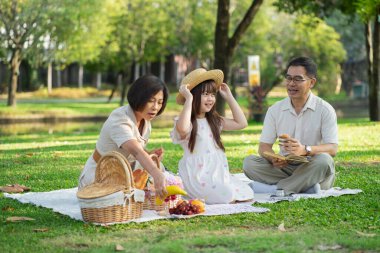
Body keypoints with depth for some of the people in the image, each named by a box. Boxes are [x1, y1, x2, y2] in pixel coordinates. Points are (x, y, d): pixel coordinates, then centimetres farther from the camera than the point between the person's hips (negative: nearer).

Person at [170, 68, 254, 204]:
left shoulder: (214, 121, 14)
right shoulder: (188, 122, -9)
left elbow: (241, 123, 14)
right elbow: (182, 129, -36)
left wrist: (229, 97, 14)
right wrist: (188, 99, -28)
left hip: (219, 172, 7)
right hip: (198, 176, -7)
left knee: (247, 194, -8)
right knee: (229, 198, -23)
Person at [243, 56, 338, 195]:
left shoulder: (325, 110, -3)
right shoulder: (275, 110, 7)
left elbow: (332, 148, -12)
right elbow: (264, 146, 3)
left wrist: (305, 150, -33)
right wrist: (273, 159, -23)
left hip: (311, 170, -3)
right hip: (284, 167, 3)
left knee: (324, 160, -35)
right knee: (249, 162, -20)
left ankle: (272, 188, -31)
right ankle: (305, 187, -28)